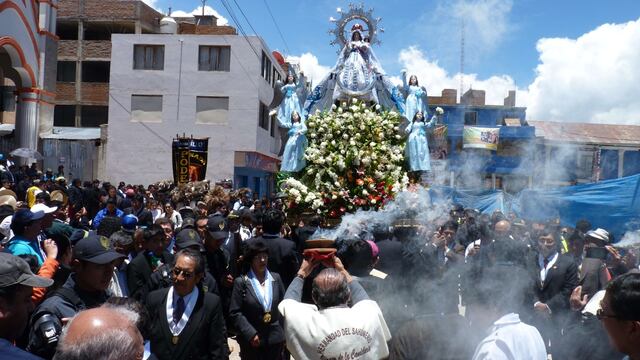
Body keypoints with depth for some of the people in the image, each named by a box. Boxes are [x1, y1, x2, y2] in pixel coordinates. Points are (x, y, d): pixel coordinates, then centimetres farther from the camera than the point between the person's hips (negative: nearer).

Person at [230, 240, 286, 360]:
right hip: (251, 341, -3)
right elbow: (235, 313, -7)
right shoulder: (241, 282, -6)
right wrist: (250, 334, -14)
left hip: (275, 338, 3)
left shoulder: (276, 278, 4)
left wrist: (285, 333, 4)